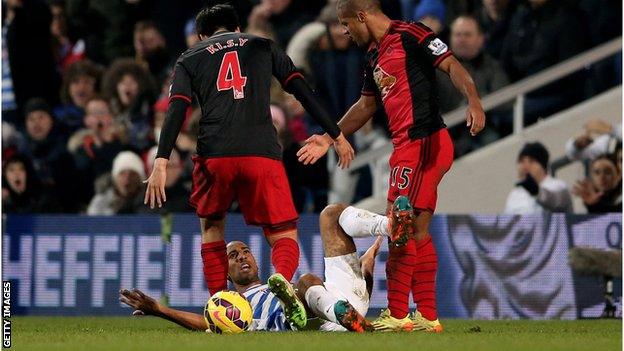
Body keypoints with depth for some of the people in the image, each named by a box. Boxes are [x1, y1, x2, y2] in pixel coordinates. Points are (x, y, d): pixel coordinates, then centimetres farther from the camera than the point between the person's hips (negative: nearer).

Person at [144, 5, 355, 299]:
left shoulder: (188, 60, 18)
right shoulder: (264, 47, 21)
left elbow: (176, 111, 4)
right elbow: (303, 91, 15)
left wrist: (161, 164, -4)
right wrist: (336, 136, 21)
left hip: (214, 156, 1)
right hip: (262, 153, -1)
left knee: (212, 226, 26)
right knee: (284, 238, 5)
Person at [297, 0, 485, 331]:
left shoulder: (411, 36, -8)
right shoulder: (375, 55, 20)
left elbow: (452, 66, -16)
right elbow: (366, 105, 31)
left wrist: (474, 101, -31)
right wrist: (329, 138, 33)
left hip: (423, 142, -9)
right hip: (407, 146, 9)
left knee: (399, 228, -9)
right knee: (417, 234, 9)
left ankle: (397, 315, -7)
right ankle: (428, 316, 12)